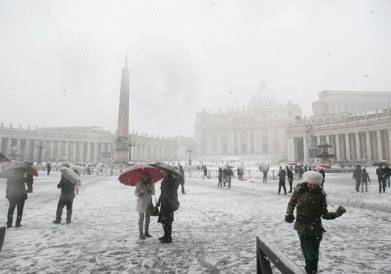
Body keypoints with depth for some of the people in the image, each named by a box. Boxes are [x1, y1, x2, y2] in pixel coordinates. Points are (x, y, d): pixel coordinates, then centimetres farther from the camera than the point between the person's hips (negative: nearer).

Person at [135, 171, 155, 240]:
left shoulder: (151, 183, 0)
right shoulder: (139, 183, -8)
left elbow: (153, 193, 6)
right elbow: (135, 192, -3)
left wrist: (151, 191, -16)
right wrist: (139, 194, -24)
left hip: (149, 202, 4)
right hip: (141, 202, -4)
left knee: (148, 218, 11)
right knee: (141, 218, -2)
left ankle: (146, 232, 25)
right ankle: (141, 234, 7)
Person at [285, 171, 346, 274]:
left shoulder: (320, 194, -6)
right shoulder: (299, 190, -8)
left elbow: (324, 214, -4)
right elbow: (292, 203, 7)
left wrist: (336, 214, -20)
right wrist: (289, 214, -9)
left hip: (316, 229, 2)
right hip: (303, 228, -2)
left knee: (315, 256, 14)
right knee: (310, 257, -5)